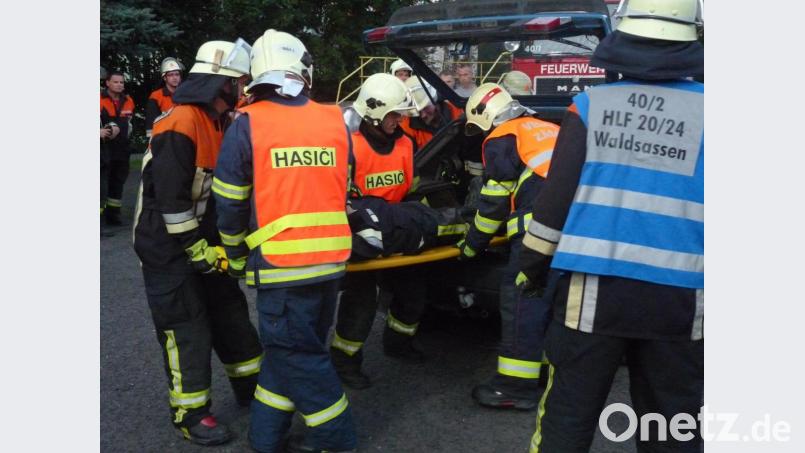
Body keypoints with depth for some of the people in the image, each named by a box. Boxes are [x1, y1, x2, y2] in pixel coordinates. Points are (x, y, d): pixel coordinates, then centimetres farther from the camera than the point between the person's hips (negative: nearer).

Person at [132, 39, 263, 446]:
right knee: (187, 329, -2)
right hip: (169, 247, -9)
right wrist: (197, 249, -20)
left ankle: (250, 386, 30)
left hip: (202, 239, 9)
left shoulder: (219, 122, 7)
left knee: (230, 311, 15)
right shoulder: (181, 125, -23)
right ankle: (189, 413, 13)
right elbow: (170, 199, -26)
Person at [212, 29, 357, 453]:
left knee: (295, 354, 9)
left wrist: (237, 259, 12)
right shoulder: (335, 121, 5)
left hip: (280, 264, -5)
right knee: (291, 347, 18)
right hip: (331, 260, 5)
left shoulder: (247, 125, -6)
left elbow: (230, 204, -2)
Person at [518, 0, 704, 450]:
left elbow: (556, 194, -1)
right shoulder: (702, 109, -2)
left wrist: (533, 266, 10)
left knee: (568, 415, 11)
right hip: (678, 295, 0)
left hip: (592, 287, 0)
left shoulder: (590, 104, -1)